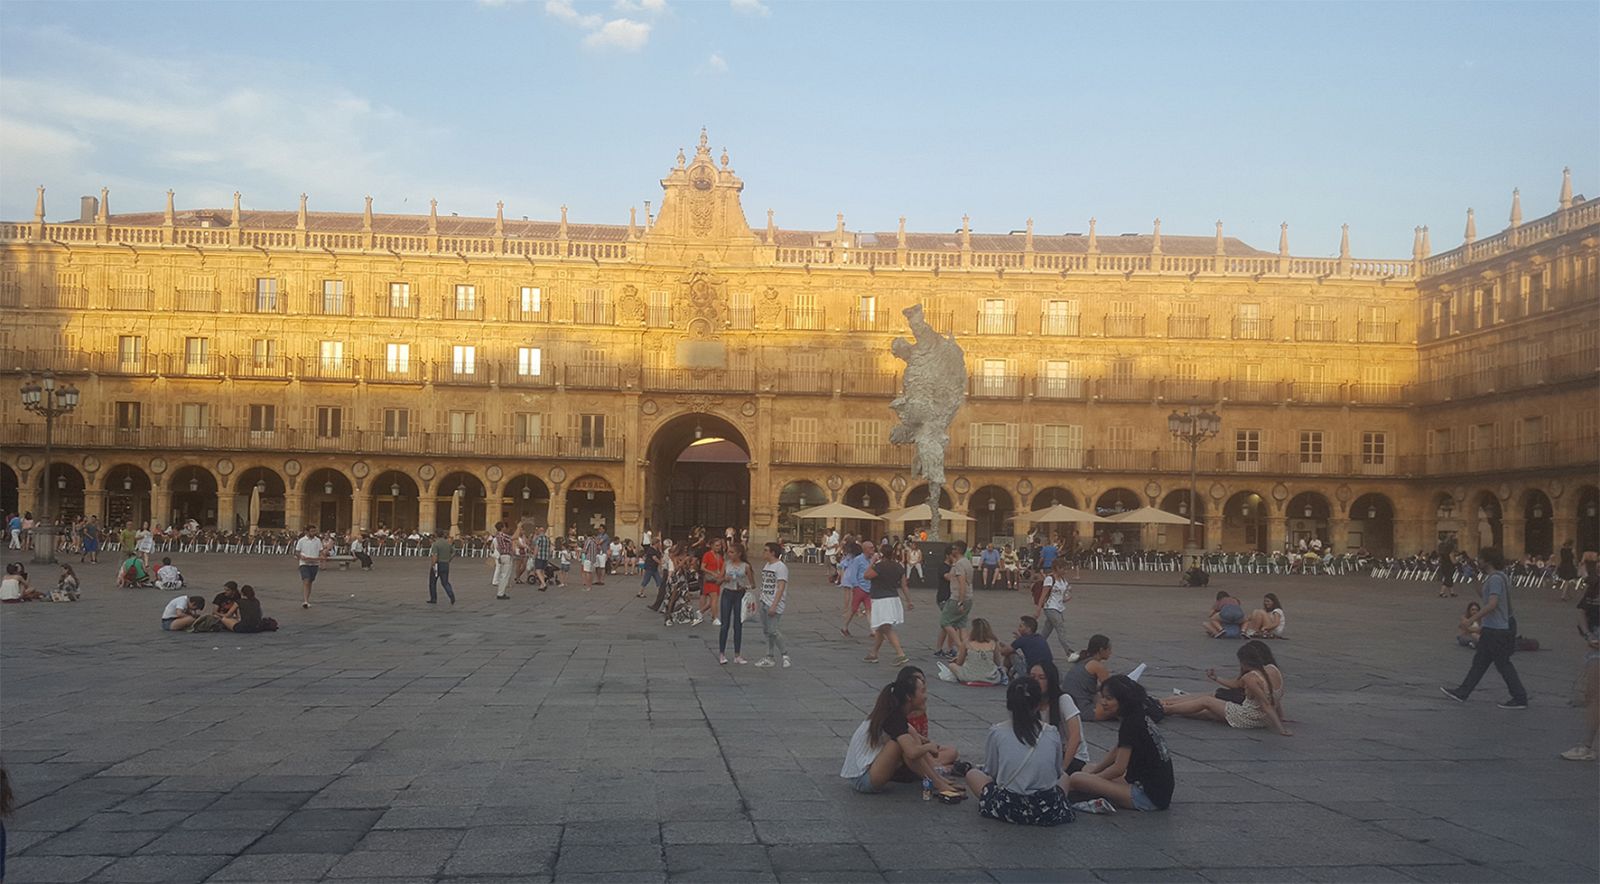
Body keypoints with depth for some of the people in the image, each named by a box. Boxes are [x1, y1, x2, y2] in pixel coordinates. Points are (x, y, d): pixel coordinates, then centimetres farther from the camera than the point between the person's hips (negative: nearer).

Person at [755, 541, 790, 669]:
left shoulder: (780, 567, -12)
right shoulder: (766, 566, 15)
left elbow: (781, 588, -18)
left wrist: (774, 605, -22)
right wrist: (760, 603, 17)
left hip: (775, 605, -9)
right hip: (764, 603, 9)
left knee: (773, 631, -11)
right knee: (766, 631, 9)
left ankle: (784, 654, 4)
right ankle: (770, 657, 15)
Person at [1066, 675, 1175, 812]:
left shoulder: (1131, 724, -17)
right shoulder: (1139, 718, 13)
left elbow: (1119, 768, -16)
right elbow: (1116, 752, 22)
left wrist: (1091, 779, -2)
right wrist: (1093, 770, 15)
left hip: (1148, 797, -10)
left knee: (1076, 779, -19)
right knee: (1088, 769, 20)